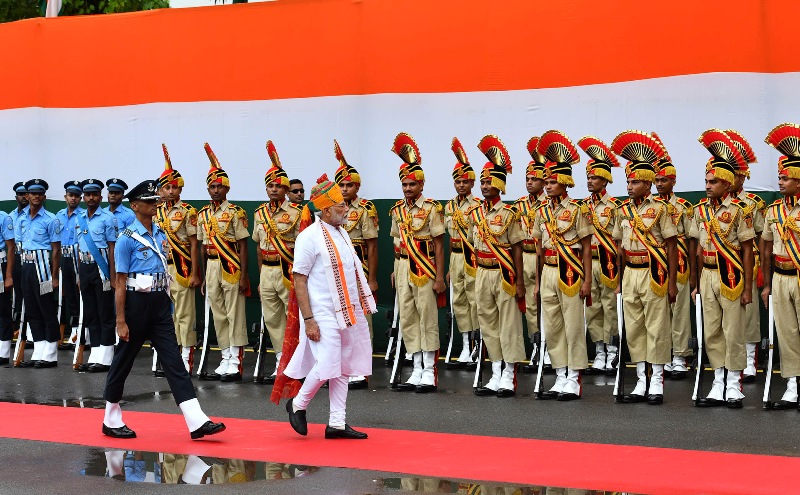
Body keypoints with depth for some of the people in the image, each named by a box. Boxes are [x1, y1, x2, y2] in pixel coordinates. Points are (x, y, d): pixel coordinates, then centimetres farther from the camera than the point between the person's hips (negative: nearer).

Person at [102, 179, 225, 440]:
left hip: (160, 304, 6)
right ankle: (111, 421, 21)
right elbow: (120, 282, -10)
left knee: (173, 361, -1)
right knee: (124, 361, 7)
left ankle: (197, 421, -9)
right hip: (136, 303, -6)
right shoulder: (127, 238, -9)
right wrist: (121, 320, -13)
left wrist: (168, 306, 16)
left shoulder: (160, 235, 10)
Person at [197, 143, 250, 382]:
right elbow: (203, 245, 17)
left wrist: (244, 275, -12)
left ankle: (235, 363, -2)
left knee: (235, 315, -4)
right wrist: (202, 274, 14)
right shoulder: (203, 214, 12)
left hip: (231, 266, -6)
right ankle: (226, 360, 17)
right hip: (211, 266, 6)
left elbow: (243, 245, -8)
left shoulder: (236, 212, -6)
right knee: (218, 315, 10)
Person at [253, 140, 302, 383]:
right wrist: (260, 278, 18)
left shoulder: (296, 212, -6)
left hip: (288, 270, -6)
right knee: (272, 319, 9)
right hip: (267, 271, 6)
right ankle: (281, 364, 17)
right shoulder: (260, 213, 11)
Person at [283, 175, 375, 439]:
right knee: (327, 365, -13)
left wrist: (360, 308, 15)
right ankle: (298, 405, 12)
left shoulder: (342, 233, 12)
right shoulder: (309, 237, -12)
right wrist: (308, 320, -17)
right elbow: (299, 281, -13)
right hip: (323, 314, -8)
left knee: (343, 368, 9)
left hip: (347, 313, 8)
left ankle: (337, 423, 15)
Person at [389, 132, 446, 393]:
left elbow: (438, 245, -8)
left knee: (428, 319, -2)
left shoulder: (431, 208, -7)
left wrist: (439, 277, -12)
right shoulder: (397, 210, 10)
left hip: (424, 269, -6)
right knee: (407, 319, 8)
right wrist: (397, 270, 11)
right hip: (403, 269, 6)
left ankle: (429, 374, 3)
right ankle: (417, 371, 15)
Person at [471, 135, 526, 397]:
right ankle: (496, 375, 15)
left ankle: (509, 377, 4)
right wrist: (477, 276, 12)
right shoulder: (475, 213, 9)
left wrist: (519, 281, -10)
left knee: (508, 325, -1)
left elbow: (517, 248, -7)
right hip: (482, 274, 6)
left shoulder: (509, 213, -7)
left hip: (504, 274, -6)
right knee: (488, 325, 9)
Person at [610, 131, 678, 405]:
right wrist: (619, 281, 13)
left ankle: (657, 383, 5)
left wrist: (672, 282, -9)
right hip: (630, 273, 6)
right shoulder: (623, 210, 10)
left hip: (654, 273, -6)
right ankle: (641, 382, 15)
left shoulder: (661, 208, -6)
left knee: (657, 328, -1)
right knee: (633, 329, 8)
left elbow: (671, 246, -6)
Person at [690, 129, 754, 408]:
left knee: (733, 332, 1)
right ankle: (719, 386, 17)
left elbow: (747, 250, -7)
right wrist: (698, 283, 11)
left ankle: (734, 386, 10)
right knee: (711, 333, 8)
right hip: (707, 276, 6)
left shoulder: (739, 209, -8)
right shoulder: (700, 210, 7)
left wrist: (748, 288, -9)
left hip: (731, 276, -5)